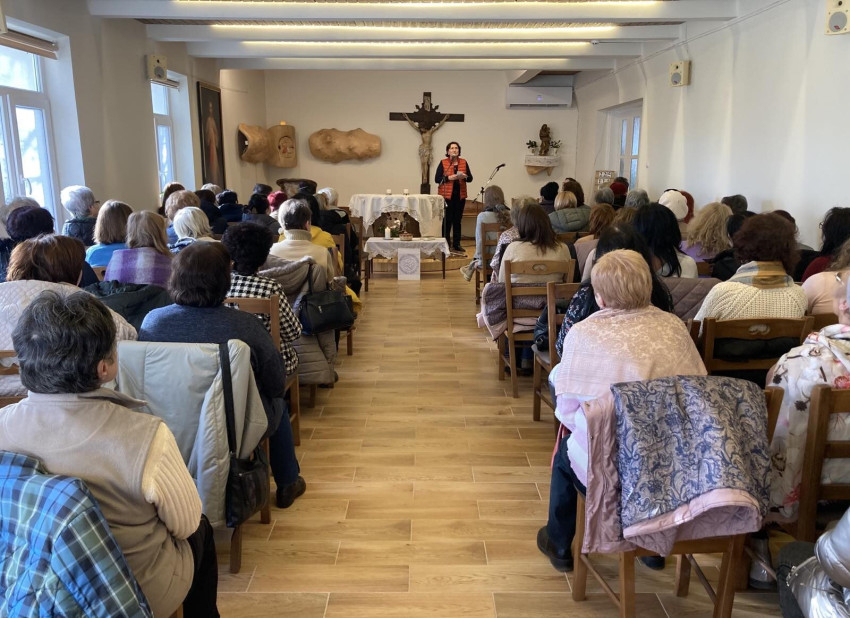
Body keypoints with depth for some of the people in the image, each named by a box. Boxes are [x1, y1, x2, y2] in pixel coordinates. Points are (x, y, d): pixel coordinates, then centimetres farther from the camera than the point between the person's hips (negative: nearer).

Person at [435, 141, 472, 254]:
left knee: (457, 220, 6)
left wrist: (464, 176, -13)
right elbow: (437, 179, -5)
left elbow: (470, 178, 8)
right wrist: (450, 178, -16)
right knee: (447, 220, -4)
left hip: (460, 195, 3)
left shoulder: (464, 162, 10)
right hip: (447, 195, -3)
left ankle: (456, 244, 12)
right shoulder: (443, 163, 1)